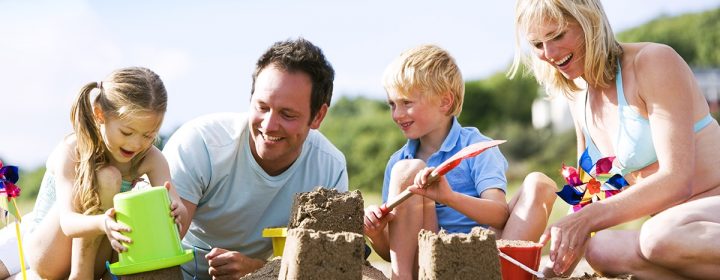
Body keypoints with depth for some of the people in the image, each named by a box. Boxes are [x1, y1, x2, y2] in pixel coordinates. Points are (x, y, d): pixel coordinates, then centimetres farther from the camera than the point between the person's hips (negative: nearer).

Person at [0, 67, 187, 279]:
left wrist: (175, 209, -49)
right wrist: (102, 224, -55)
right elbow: (68, 222, -33)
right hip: (47, 257, -4)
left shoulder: (151, 159, -10)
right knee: (106, 176, -27)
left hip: (96, 259, 4)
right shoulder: (71, 152, -21)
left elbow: (173, 204, -23)